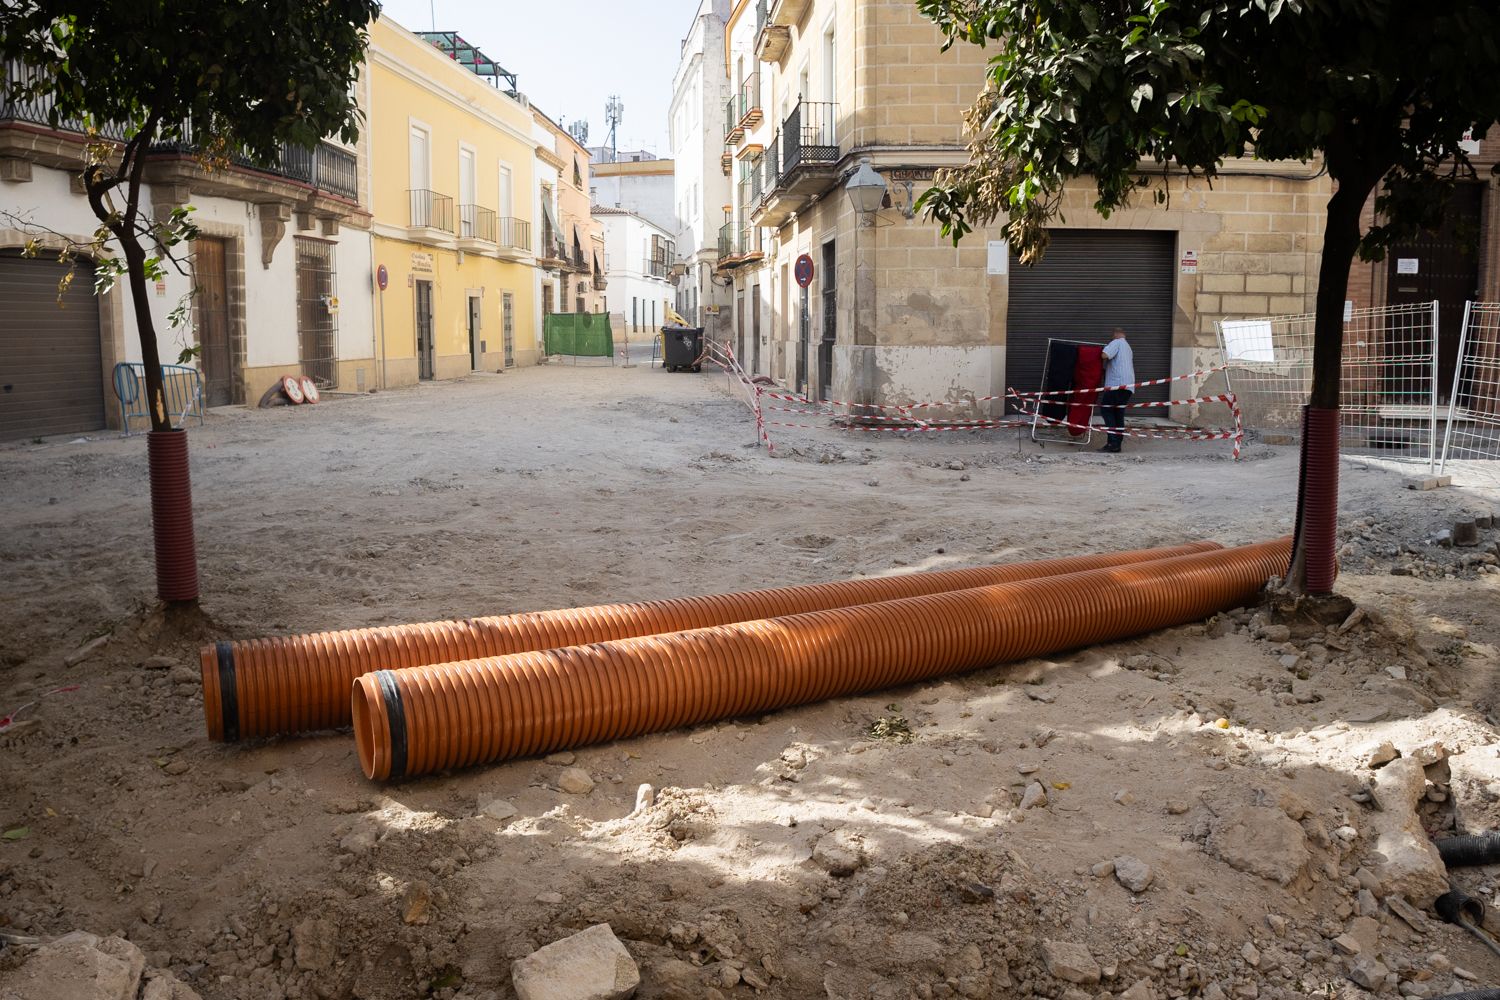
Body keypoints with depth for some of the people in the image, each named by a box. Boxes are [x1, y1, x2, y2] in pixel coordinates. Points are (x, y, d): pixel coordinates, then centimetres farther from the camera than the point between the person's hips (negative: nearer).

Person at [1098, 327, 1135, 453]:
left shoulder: (1117, 343, 0)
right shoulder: (1128, 347, 28)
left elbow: (1105, 355, -18)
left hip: (1117, 383, -8)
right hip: (1128, 386, 8)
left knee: (1106, 409, -5)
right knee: (1119, 414, 10)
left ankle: (1113, 442, -15)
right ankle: (1117, 445, 7)